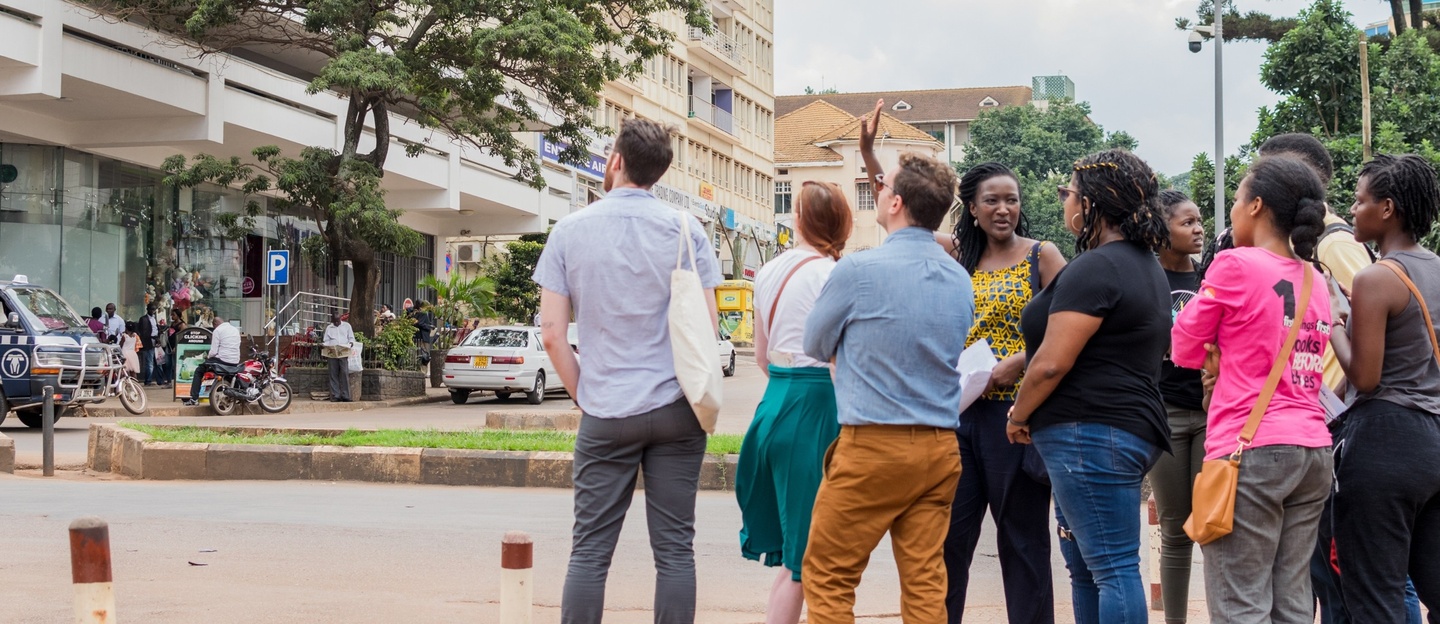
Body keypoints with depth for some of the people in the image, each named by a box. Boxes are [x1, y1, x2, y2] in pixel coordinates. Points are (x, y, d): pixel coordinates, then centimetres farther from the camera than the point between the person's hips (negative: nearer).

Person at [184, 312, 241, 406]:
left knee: (199, 370, 13)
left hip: (222, 361, -6)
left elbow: (213, 351, -12)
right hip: (235, 363, 6)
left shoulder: (217, 330, -6)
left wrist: (208, 357, 10)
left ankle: (194, 398, 5)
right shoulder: (236, 330, 13)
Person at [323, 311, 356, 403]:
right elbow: (326, 341, 13)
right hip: (332, 353, 2)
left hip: (343, 353, -1)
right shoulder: (329, 328, 16)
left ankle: (345, 396, -9)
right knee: (334, 375, -2)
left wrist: (351, 343, -11)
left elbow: (351, 338, 11)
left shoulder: (346, 326, 13)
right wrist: (323, 344, -9)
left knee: (345, 373, -9)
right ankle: (335, 396, -1)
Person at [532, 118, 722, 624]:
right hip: (676, 410, 0)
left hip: (606, 412, 0)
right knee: (674, 548, 4)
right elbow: (707, 325, -1)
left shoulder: (570, 231, 1)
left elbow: (552, 333, -1)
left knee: (590, 550, 4)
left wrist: (583, 393, 10)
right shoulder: (685, 230, 0)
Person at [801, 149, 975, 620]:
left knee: (827, 578, 4)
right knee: (925, 583, 8)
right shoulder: (961, 279, 6)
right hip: (940, 448, 6)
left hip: (873, 445, -6)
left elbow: (815, 346, 3)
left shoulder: (858, 271, -12)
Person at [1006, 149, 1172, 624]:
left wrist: (1019, 415, -1)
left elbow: (1052, 363, -18)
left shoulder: (1095, 269, -15)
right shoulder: (1145, 265, 17)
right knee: (1090, 566, 16)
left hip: (1090, 434, -11)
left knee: (1114, 568, -9)